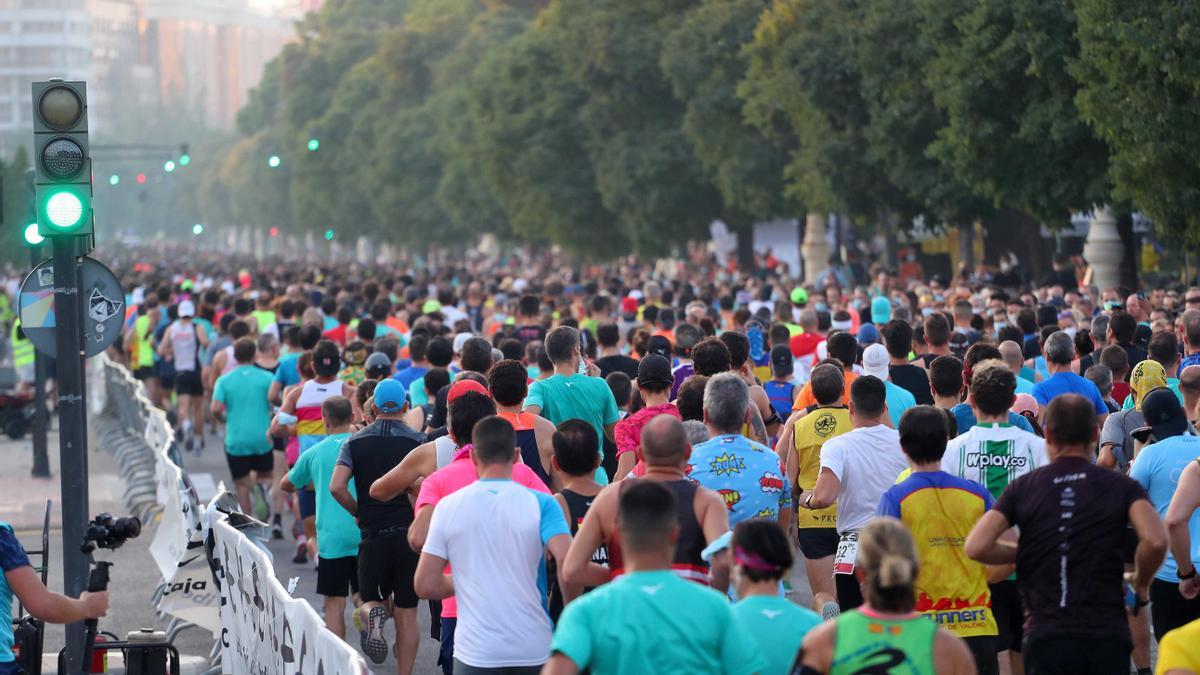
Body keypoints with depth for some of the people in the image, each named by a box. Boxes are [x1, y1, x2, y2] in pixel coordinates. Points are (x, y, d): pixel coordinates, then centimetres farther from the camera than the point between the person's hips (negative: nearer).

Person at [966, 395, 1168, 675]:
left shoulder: (1024, 487, 5)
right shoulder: (1121, 486, 3)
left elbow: (976, 547, -6)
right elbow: (1155, 541, -15)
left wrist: (1022, 552, 13)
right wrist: (1141, 584, 5)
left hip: (1045, 636, 0)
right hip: (1107, 635, 0)